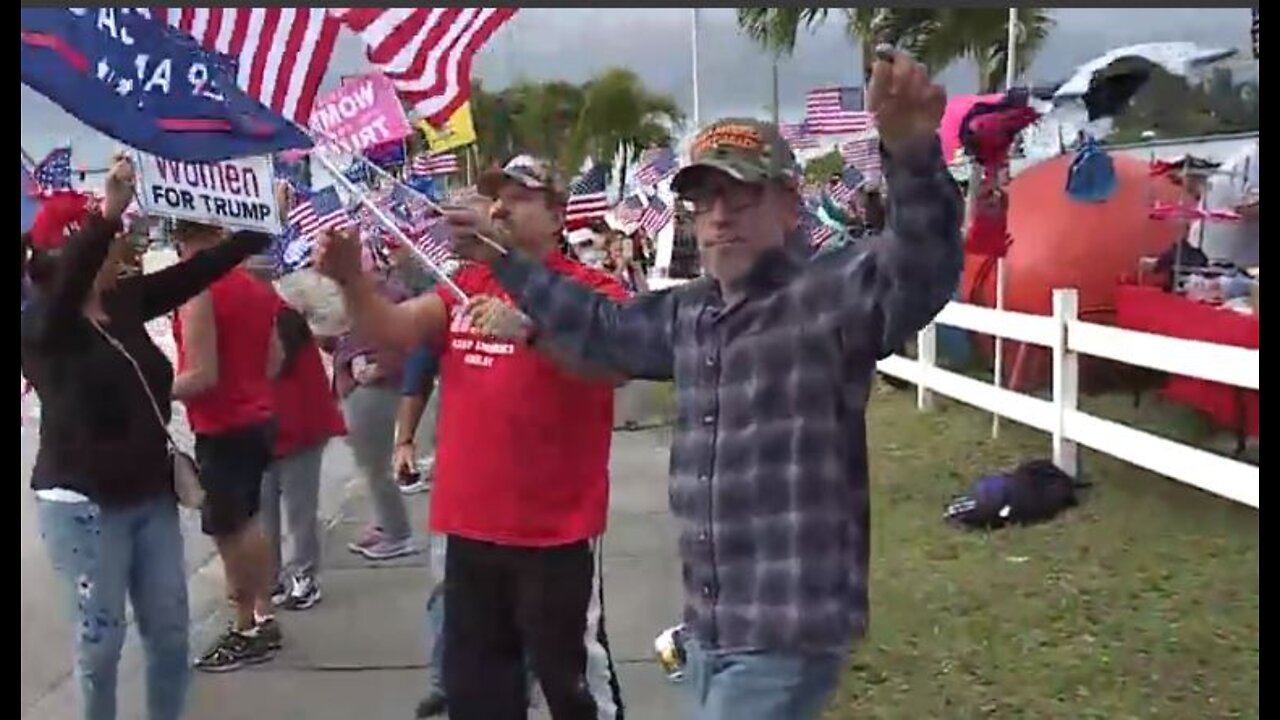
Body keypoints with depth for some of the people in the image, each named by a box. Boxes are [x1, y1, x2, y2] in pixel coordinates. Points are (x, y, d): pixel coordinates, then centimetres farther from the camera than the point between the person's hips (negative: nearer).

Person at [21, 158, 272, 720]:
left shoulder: (126, 302, 5)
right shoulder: (41, 324, -11)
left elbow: (201, 268, 3)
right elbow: (67, 283, -33)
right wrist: (108, 213, -47)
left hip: (152, 495, 6)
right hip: (83, 504, -6)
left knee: (170, 631, 12)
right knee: (100, 639, 2)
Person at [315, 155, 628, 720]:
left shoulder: (591, 291, -8)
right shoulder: (462, 287, 9)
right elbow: (395, 330, -3)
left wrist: (533, 329, -43)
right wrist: (352, 280, -22)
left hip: (555, 534, -5)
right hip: (470, 527, 6)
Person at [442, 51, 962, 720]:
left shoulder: (828, 296, -12)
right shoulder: (687, 314, 11)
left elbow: (919, 273, -32)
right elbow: (601, 327, 28)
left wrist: (912, 156, -50)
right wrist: (507, 262, 31)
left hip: (786, 632, -8)